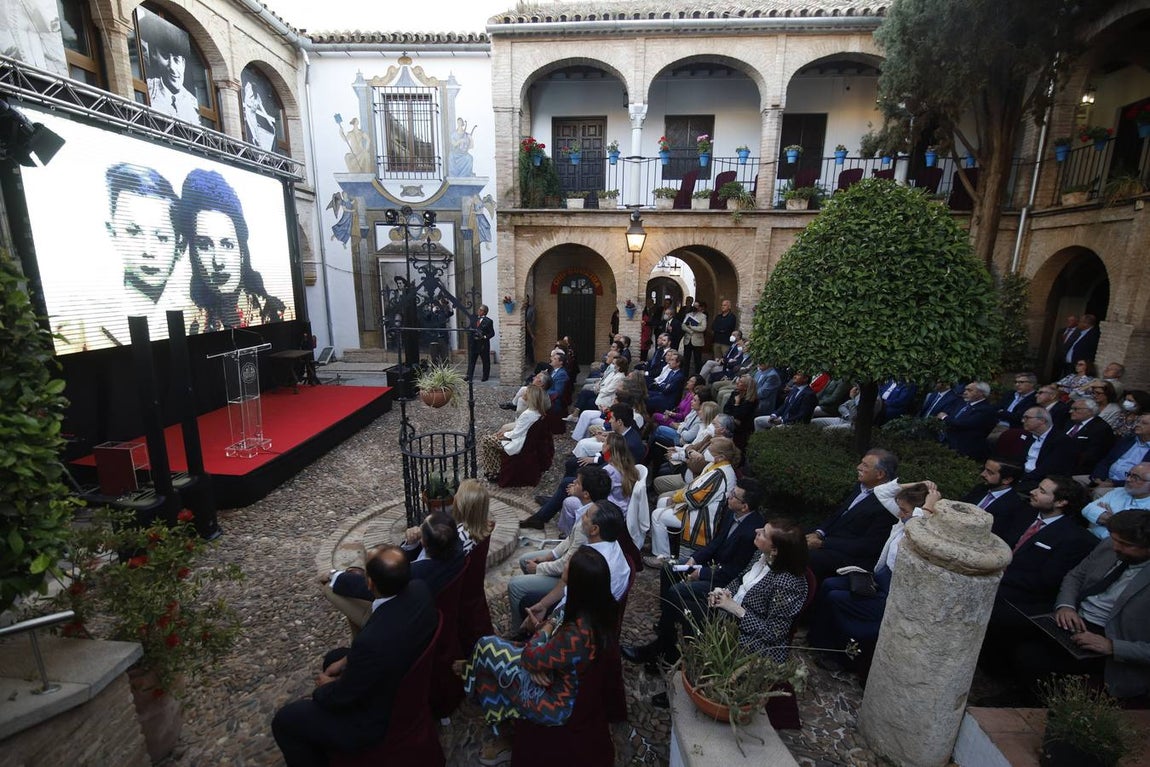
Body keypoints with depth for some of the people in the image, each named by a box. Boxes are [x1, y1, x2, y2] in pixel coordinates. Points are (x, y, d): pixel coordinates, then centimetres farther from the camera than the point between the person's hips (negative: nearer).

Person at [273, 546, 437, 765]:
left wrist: (322, 689, 2)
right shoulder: (419, 589, -20)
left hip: (383, 717, -7)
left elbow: (343, 696, -19)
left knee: (285, 720, 7)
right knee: (334, 658, 27)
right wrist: (347, 661, 4)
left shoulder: (372, 641, -40)